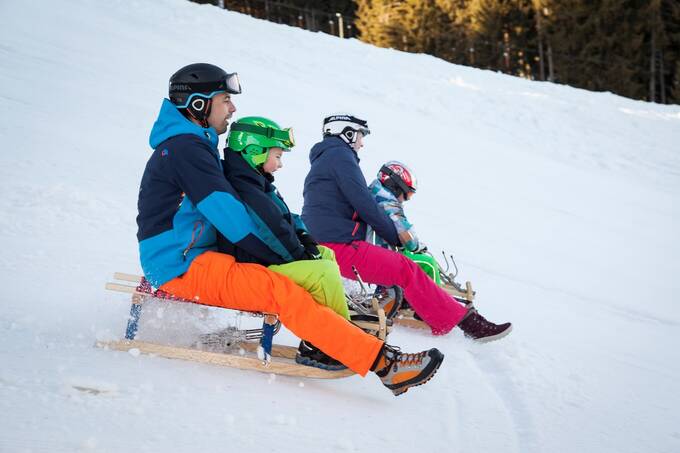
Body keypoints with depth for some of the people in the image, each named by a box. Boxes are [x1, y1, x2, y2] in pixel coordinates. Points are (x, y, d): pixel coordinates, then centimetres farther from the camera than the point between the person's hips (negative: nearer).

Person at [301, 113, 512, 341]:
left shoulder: (322, 160, 27)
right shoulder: (339, 154, -5)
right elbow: (365, 205, -12)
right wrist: (397, 238, -1)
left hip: (325, 247, 11)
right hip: (339, 246, -11)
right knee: (406, 270, -15)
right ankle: (466, 320, -16)